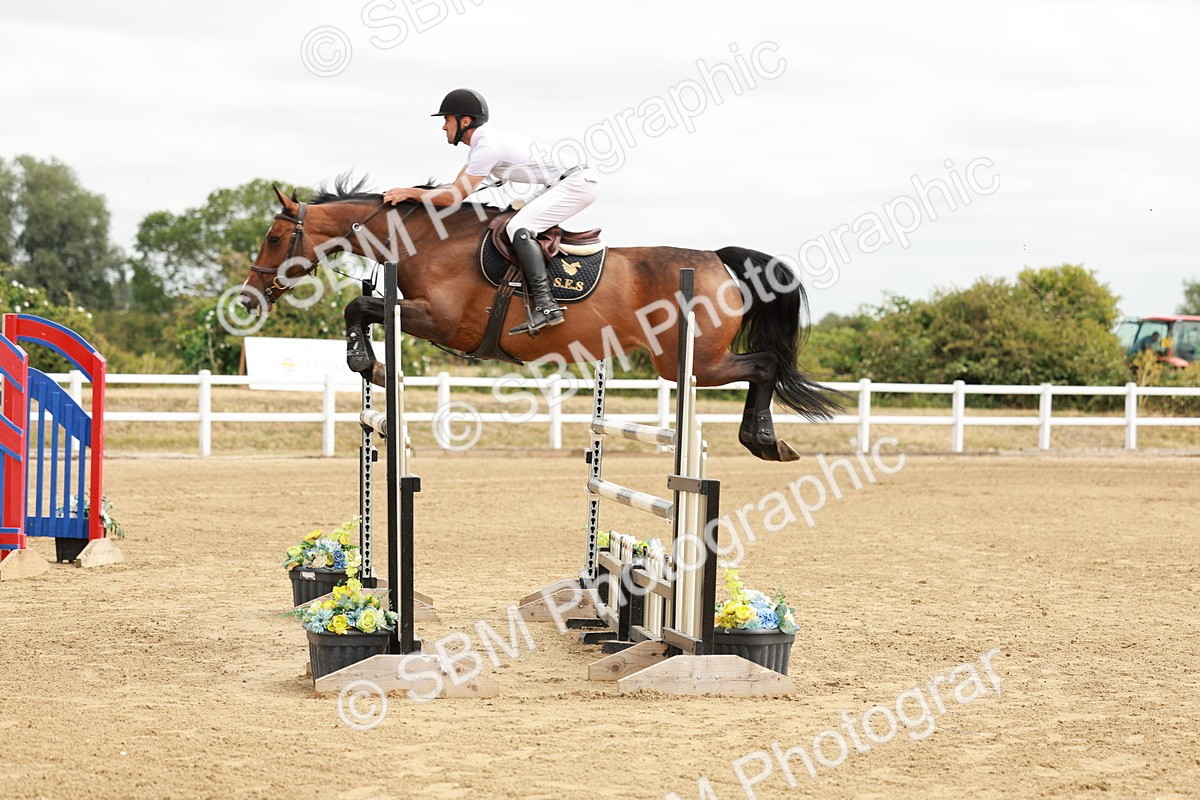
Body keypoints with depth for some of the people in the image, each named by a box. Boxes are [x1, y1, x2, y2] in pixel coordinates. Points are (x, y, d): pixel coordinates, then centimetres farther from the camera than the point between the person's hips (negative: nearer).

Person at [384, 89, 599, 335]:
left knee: (518, 227, -21)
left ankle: (545, 305, -30)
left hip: (577, 183, -11)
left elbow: (455, 197, -18)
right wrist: (410, 194, 13)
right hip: (564, 185, 11)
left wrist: (410, 193, -8)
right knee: (519, 227, 20)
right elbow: (456, 188, 21)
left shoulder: (488, 146, -18)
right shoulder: (483, 140, 14)